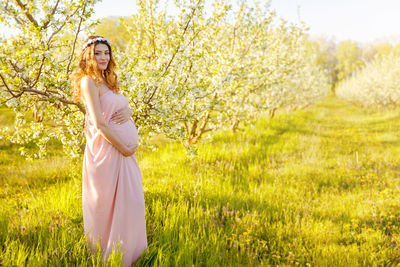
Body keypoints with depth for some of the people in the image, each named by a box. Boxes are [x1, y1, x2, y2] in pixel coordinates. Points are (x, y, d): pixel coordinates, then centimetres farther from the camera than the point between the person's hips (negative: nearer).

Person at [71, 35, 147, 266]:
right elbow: (99, 123, -16)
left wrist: (128, 112, -4)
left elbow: (124, 109, 21)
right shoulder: (89, 81, -8)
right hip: (107, 149, -9)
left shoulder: (107, 81, 19)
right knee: (108, 203, -1)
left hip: (125, 149, 9)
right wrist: (123, 148, -15)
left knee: (132, 201, 11)